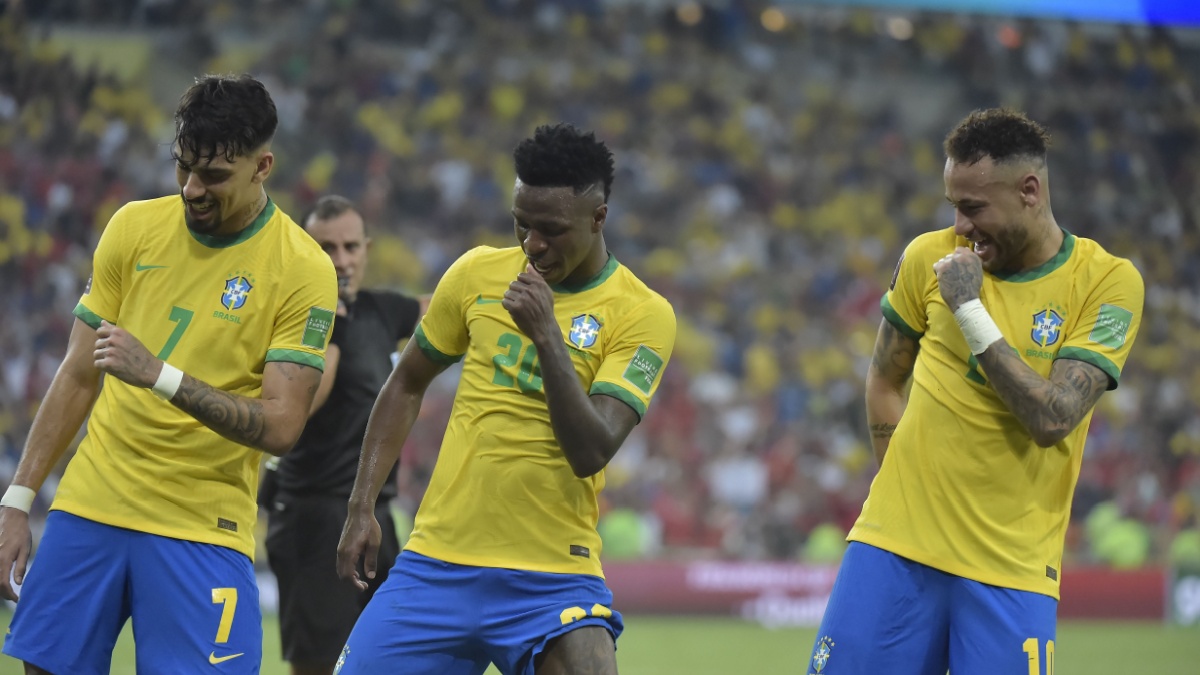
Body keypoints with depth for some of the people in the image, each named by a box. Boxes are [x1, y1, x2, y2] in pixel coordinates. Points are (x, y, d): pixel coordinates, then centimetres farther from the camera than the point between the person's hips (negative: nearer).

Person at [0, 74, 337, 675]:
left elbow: (281, 427, -15)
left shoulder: (303, 270, -8)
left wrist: (161, 374, -26)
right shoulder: (134, 227, 4)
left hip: (204, 531, -3)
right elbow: (79, 376, 12)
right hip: (88, 511, 4)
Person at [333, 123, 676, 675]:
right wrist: (361, 506, 9)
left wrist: (547, 333, -24)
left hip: (552, 580, -3)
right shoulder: (478, 273, 4)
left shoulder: (643, 314, -6)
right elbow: (406, 385, 16)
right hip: (436, 561, 3)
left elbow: (590, 453, -16)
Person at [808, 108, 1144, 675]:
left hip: (1013, 565, -2)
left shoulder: (1110, 282, -5)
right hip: (896, 541, 2)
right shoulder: (930, 257, 4)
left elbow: (1052, 419, -15)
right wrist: (905, 488, 5)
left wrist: (969, 309, -15)